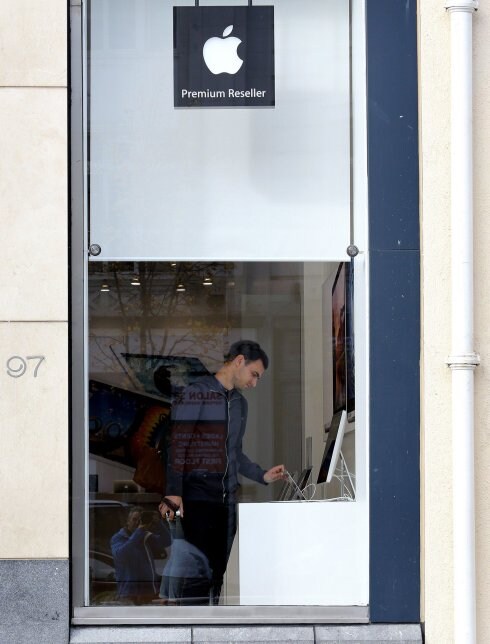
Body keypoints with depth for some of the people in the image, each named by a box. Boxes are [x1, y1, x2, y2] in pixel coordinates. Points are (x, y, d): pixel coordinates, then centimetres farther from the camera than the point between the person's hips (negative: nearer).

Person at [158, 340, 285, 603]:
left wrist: (263, 476, 14)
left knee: (218, 571, 4)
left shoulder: (240, 403, 20)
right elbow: (178, 445, -11)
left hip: (227, 498, 7)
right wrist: (174, 492, -18)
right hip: (198, 496, -7)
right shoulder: (196, 394, -5)